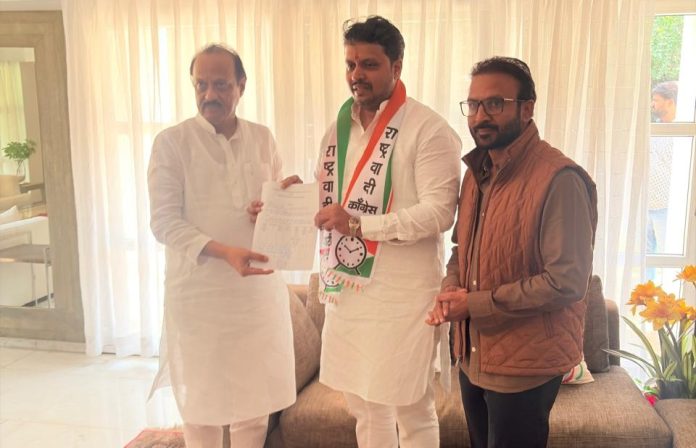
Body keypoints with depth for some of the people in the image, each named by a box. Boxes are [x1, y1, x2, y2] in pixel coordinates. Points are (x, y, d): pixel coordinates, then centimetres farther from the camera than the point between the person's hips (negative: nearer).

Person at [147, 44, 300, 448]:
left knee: (256, 399, 13)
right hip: (199, 291, -3)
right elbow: (164, 221, -10)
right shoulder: (172, 142, -5)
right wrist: (224, 251, -24)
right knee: (202, 400, 9)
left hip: (261, 287, 4)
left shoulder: (263, 138, 7)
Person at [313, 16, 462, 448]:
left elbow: (439, 212, -19)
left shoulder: (428, 130, -12)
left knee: (412, 412, 10)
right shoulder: (339, 128, 10)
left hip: (402, 296, -6)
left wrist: (358, 223, -23)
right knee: (365, 408, 19)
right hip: (348, 290, 7)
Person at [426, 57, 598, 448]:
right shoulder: (477, 173, 7)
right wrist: (451, 290, -4)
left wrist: (476, 303, -20)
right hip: (473, 356, 8)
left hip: (527, 365, -7)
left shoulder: (559, 179, -20)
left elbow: (567, 282, -24)